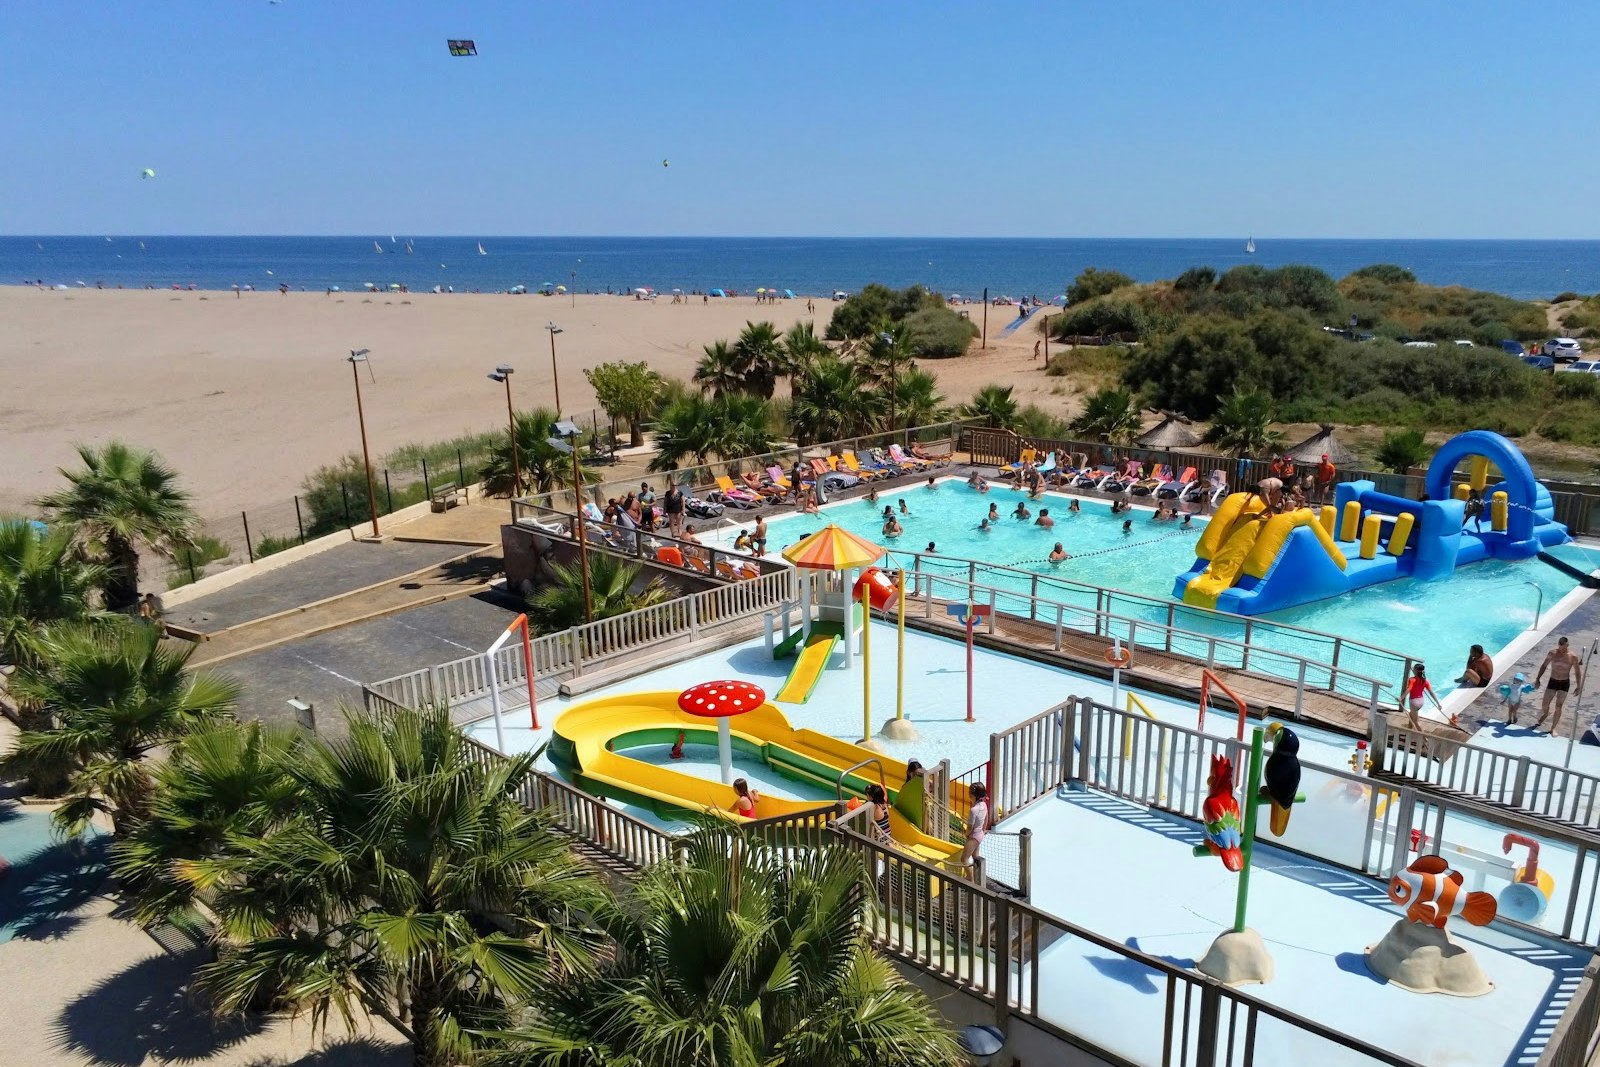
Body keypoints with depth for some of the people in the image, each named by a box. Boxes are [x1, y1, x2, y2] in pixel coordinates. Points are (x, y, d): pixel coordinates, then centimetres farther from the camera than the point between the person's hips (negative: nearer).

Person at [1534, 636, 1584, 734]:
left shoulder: (1572, 657, -11)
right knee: (1544, 705, 2)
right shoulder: (1552, 653, -6)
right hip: (1552, 681, 2)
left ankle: (1553, 728, 9)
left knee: (1558, 707, -1)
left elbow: (1578, 672, -2)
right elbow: (1544, 666, 5)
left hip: (1564, 683, -2)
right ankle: (1540, 721, 28)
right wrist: (1538, 679, 3)